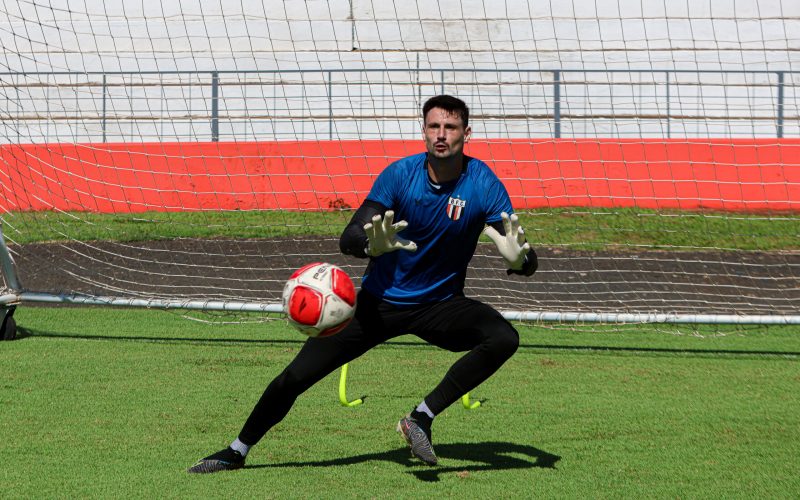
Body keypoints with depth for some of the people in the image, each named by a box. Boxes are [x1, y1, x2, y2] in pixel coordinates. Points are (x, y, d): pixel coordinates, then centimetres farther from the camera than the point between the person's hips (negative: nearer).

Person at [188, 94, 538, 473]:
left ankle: (421, 419, -21)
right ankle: (237, 452, 15)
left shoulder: (483, 184, -15)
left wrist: (519, 258, -43)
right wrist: (372, 245, -44)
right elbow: (348, 239, -20)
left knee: (504, 339, -29)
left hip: (440, 305, 0)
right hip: (380, 301, 0)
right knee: (297, 376, -6)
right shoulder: (400, 174, -14)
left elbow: (526, 260, -18)